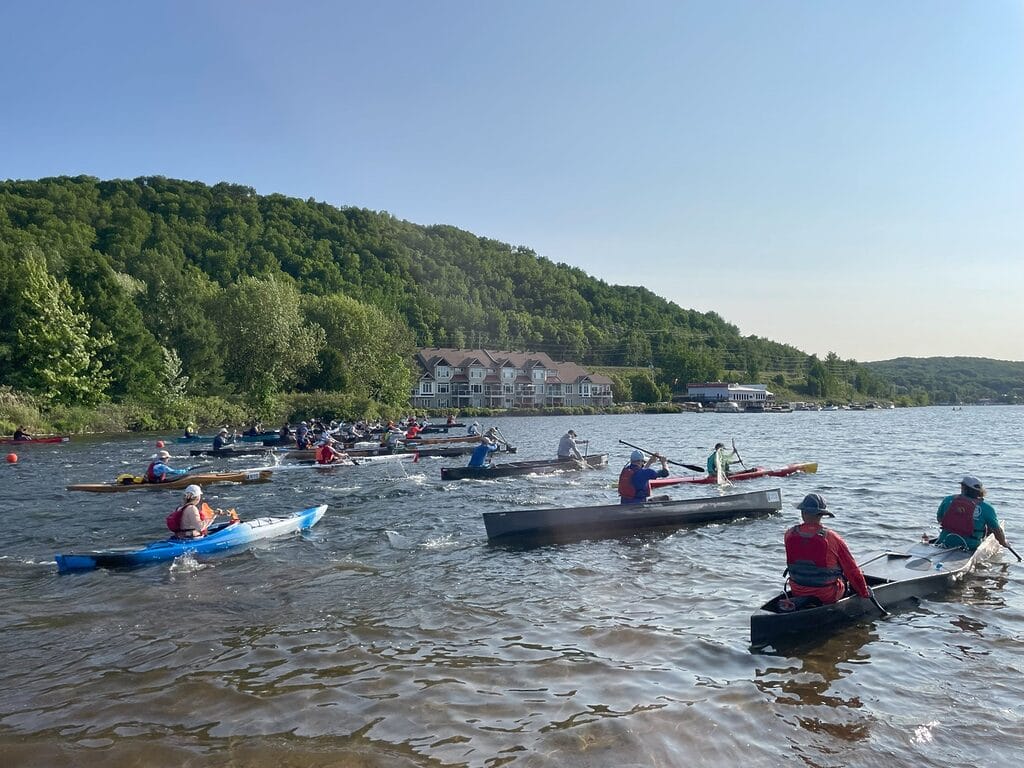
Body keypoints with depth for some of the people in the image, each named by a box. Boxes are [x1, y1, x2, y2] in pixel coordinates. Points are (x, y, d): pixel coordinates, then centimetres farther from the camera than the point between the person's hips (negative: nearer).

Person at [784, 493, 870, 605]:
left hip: (797, 594, 3)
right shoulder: (833, 538, -21)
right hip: (827, 597, -3)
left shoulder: (789, 535, -12)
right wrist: (865, 594, 2)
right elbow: (852, 571, -12)